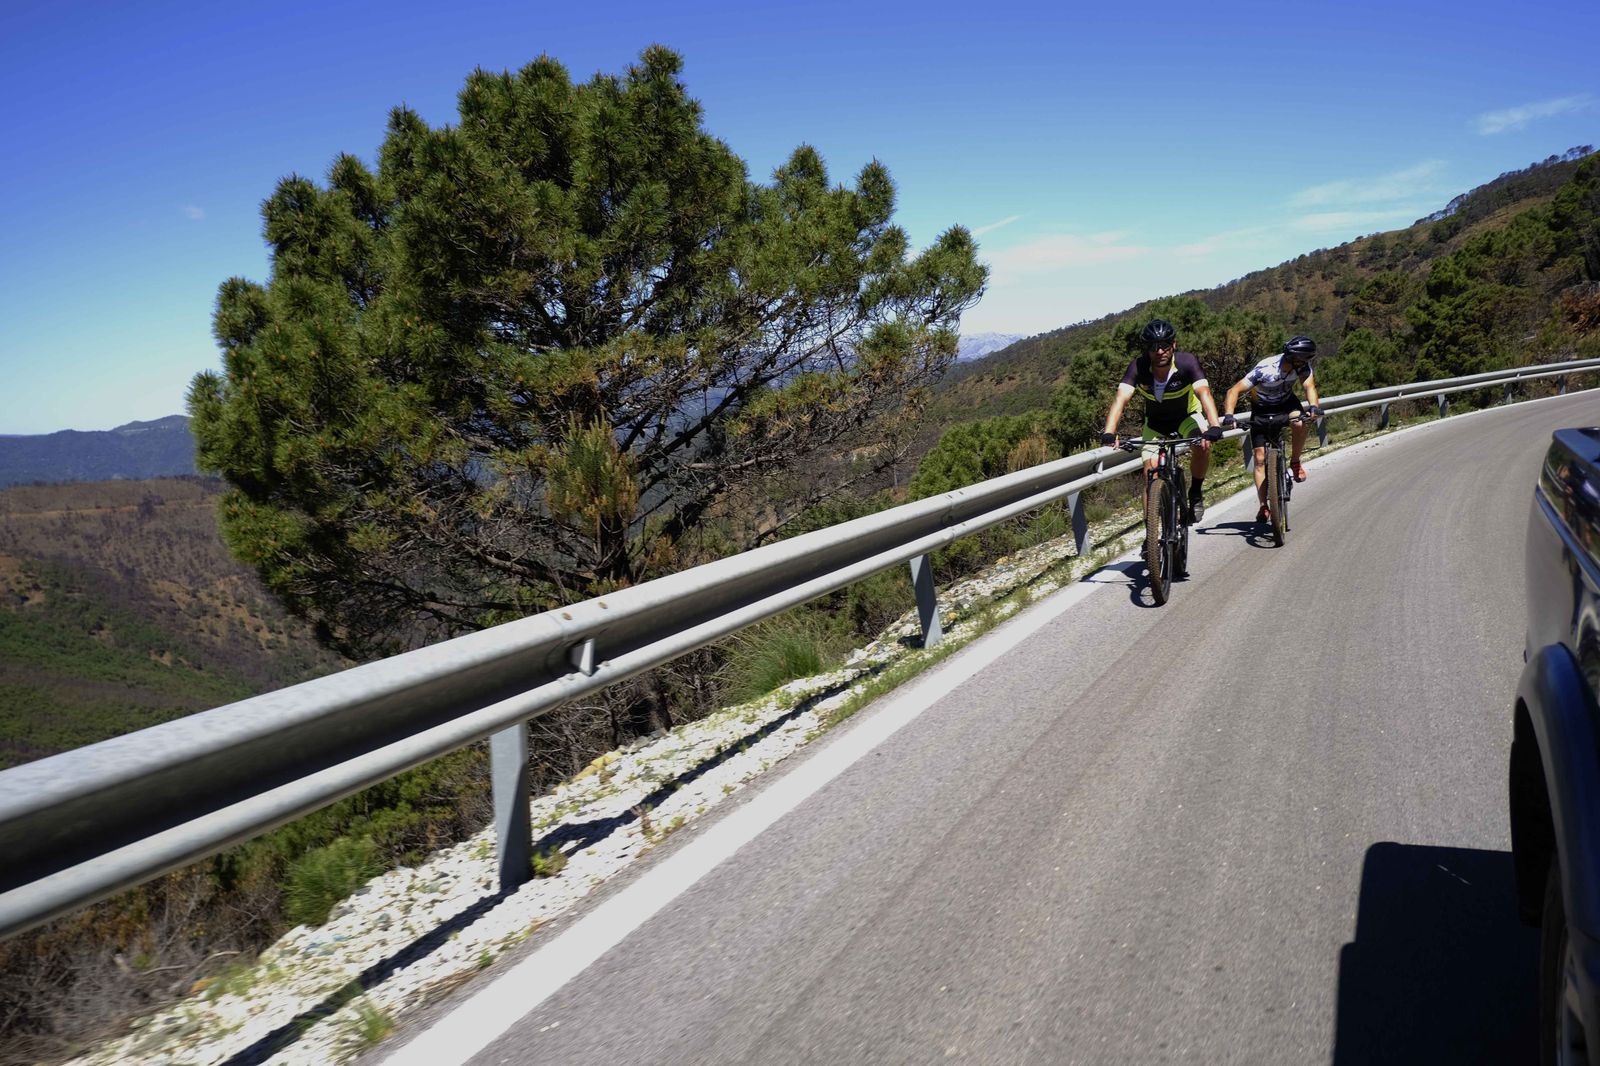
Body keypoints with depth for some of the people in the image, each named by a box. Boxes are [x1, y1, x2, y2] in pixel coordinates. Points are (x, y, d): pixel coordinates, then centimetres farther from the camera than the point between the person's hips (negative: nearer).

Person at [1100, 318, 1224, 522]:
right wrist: (1109, 433, -53)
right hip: (1155, 423, 1)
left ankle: (1196, 494, -5)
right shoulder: (1138, 367, -26)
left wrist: (1214, 427, -58)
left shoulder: (1186, 362, -29)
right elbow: (1121, 399, -37)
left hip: (1187, 416, -1)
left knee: (1203, 444, -31)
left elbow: (1204, 393, -41)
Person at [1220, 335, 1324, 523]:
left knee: (1300, 423, -33)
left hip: (1286, 402, 2)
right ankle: (1263, 506, -2)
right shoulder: (1265, 370, -33)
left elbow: (1309, 386, -32)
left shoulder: (1302, 365, -22)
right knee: (1260, 458, -8)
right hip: (1262, 409, -2)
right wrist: (1228, 415, -50)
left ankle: (1295, 463, -8)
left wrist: (1314, 405, -54)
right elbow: (1235, 391, -34)